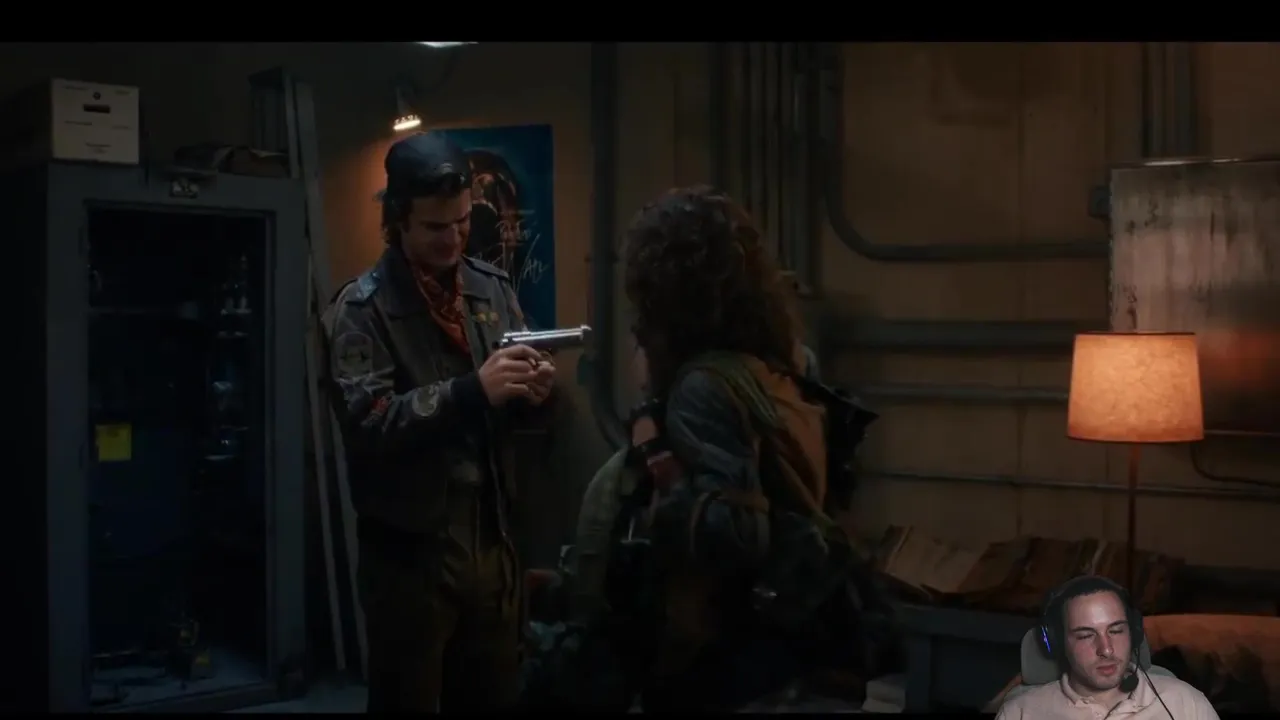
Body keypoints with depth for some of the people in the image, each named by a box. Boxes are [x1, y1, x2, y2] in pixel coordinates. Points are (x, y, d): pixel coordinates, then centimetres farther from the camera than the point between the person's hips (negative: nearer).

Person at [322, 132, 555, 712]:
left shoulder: (493, 289, 7)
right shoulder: (361, 309, -8)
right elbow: (369, 424, -20)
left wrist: (532, 394, -11)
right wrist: (472, 390, -27)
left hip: (491, 541, 5)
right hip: (409, 553, -4)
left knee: (496, 698, 17)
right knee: (407, 700, 11)